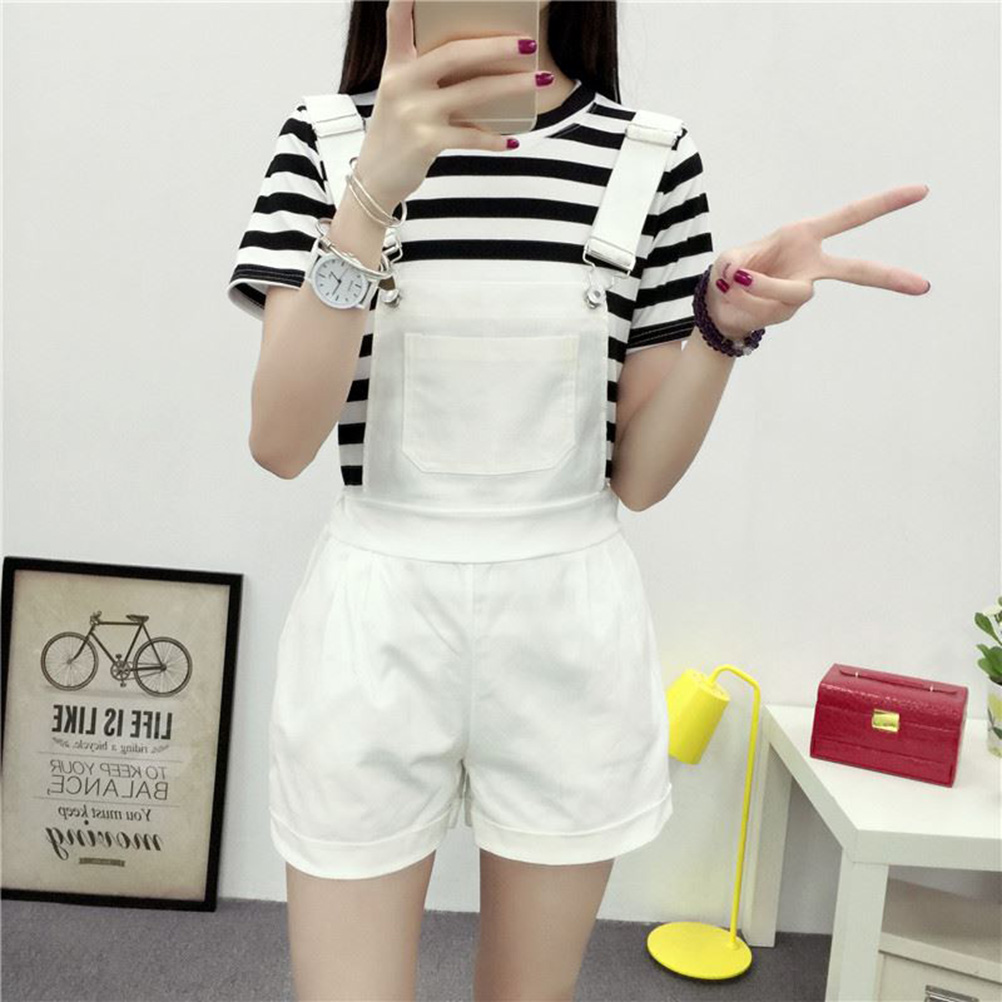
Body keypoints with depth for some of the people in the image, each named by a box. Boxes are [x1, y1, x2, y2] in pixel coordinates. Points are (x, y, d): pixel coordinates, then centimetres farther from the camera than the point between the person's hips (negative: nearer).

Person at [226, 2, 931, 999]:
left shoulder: (652, 159, 0)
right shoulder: (326, 142, -1)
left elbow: (637, 474, 0)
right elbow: (280, 442, -13)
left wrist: (725, 322, -17)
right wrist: (373, 195, -23)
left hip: (570, 629, 2)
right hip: (374, 618, -1)